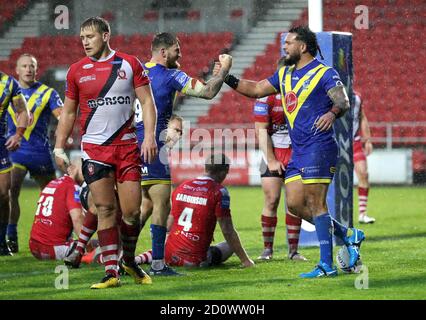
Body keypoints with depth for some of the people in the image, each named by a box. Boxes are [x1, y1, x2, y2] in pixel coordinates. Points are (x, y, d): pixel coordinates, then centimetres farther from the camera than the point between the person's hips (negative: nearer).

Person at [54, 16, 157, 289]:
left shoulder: (130, 64, 2)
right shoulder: (77, 71, 6)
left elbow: (147, 102, 2)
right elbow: (68, 113, 13)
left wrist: (149, 136, -10)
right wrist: (59, 147, 6)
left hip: (127, 146, 0)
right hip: (94, 148, 1)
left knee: (132, 211, -3)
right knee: (105, 210, -4)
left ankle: (129, 259, 21)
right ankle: (111, 271, -2)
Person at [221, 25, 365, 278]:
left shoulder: (325, 74, -6)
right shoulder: (285, 74, 17)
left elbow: (344, 102, -15)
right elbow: (257, 89, 24)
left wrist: (333, 112, -36)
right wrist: (228, 79, 13)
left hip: (318, 146, -8)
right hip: (297, 151, 8)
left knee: (316, 203, -11)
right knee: (295, 204, 3)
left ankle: (327, 265, -11)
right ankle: (348, 235, 14)